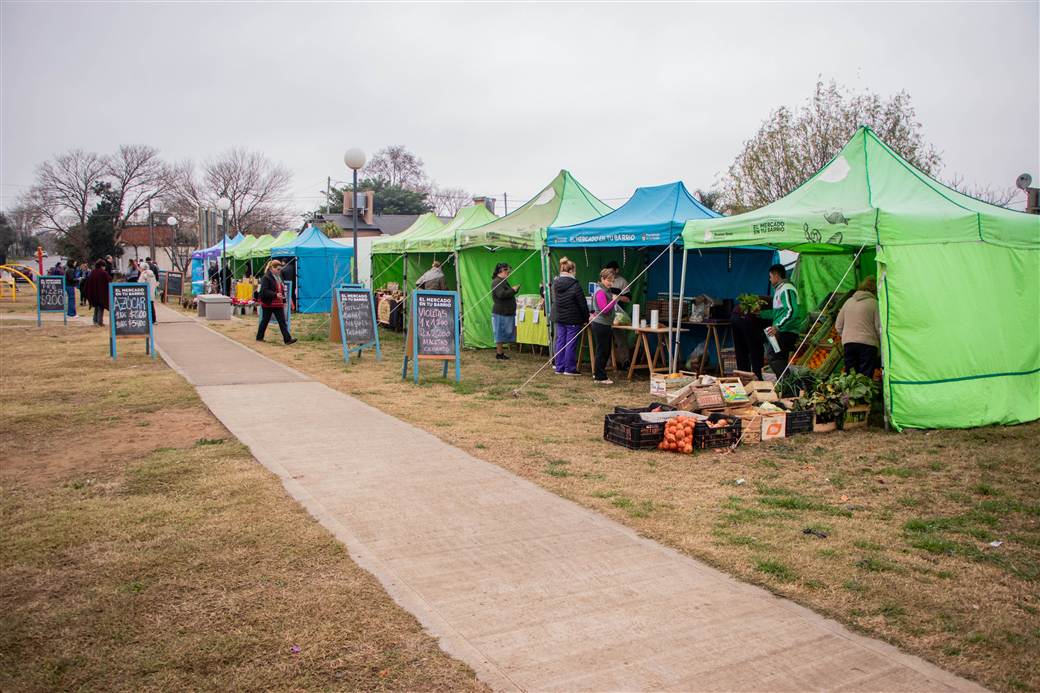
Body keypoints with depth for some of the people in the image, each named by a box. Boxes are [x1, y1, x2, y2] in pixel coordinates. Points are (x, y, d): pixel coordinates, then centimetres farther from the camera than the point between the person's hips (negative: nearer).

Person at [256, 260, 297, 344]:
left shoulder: (279, 277, 12)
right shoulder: (267, 277, -13)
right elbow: (264, 291, -21)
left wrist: (284, 301, 15)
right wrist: (275, 295, -31)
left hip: (278, 304, 6)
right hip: (268, 303, -6)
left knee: (282, 322, -1)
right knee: (265, 321, 7)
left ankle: (287, 339, -6)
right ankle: (259, 337, 23)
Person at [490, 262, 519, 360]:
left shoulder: (503, 281, 18)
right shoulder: (497, 282, -14)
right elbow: (501, 294, -26)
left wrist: (514, 289, 10)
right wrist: (513, 290, -16)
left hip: (506, 312, 10)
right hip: (500, 312, -10)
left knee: (503, 334, 13)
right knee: (500, 334, -4)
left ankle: (500, 352, 18)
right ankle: (499, 354, 2)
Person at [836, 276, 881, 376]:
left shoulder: (848, 301, 12)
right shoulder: (874, 303, -3)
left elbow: (838, 326, 15)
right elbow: (879, 327, -3)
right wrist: (881, 342, 12)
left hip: (848, 343, 4)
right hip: (867, 343, -4)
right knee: (865, 377, -5)